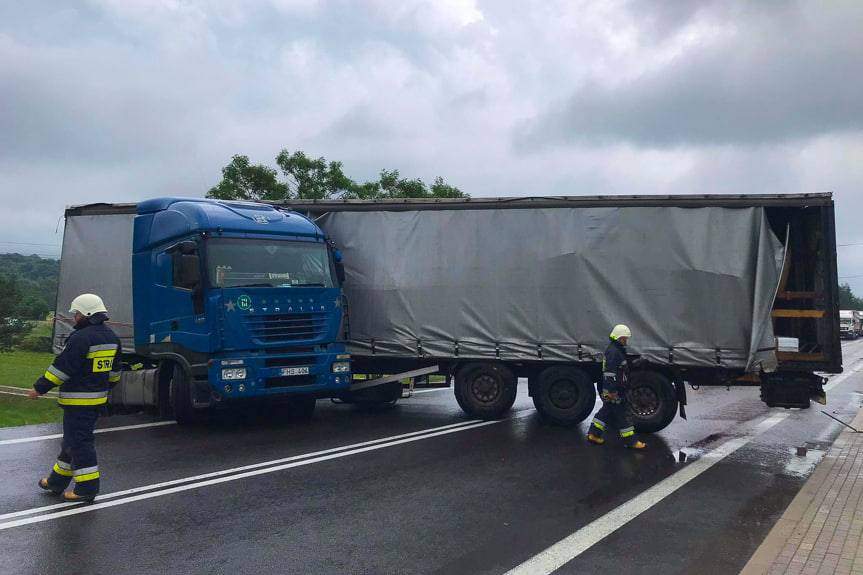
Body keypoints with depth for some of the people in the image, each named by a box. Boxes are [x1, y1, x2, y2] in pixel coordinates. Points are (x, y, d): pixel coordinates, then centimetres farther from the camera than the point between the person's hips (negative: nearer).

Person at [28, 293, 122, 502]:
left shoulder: (81, 338, -19)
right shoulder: (111, 337, 9)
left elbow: (61, 367, -18)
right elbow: (114, 370, 18)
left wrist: (39, 388, -9)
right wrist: (106, 387, 31)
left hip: (78, 401, -9)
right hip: (98, 399, 9)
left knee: (79, 442, -2)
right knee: (72, 439, 20)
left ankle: (87, 488, 1)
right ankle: (57, 481, 32)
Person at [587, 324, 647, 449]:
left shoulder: (618, 350, 16)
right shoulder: (613, 351, -19)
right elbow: (610, 372, -25)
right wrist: (612, 391, -27)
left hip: (615, 389, 11)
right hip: (614, 391, -11)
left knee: (607, 411, 16)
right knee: (623, 414, -3)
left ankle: (594, 434, 22)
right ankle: (630, 441, 3)